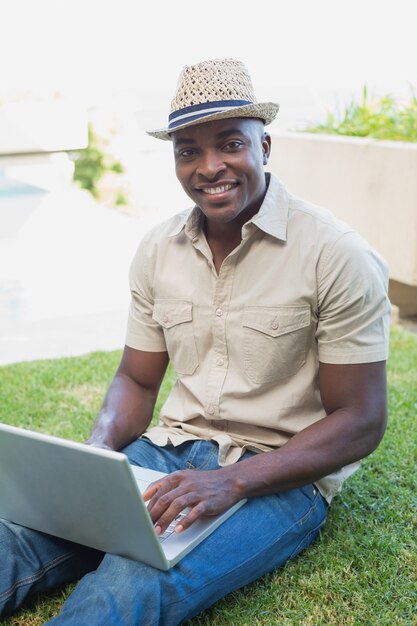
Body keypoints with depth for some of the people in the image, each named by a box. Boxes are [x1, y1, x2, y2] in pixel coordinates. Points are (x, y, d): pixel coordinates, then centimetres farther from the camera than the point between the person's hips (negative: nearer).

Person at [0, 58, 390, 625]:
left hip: (282, 473, -4)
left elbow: (360, 423, -12)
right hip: (171, 451, 5)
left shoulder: (337, 256, -13)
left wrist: (235, 479, -24)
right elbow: (137, 381, 11)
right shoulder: (157, 250, 4)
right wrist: (97, 451, -11)